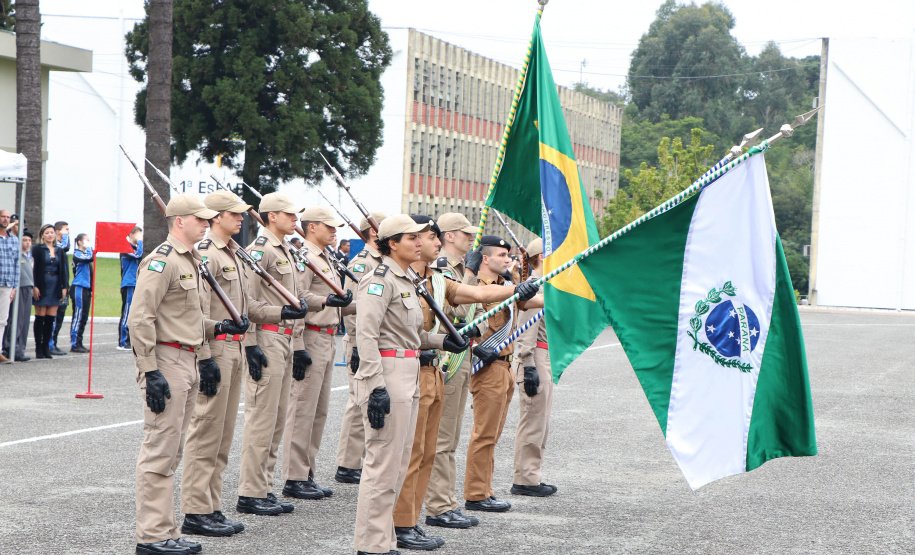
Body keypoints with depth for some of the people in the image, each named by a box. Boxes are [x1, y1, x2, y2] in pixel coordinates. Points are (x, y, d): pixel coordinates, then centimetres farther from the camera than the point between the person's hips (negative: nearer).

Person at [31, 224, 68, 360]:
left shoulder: (59, 251, 13)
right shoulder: (37, 249, -1)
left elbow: (64, 270, 13)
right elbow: (33, 268, -6)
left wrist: (64, 287, 5)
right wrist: (34, 286, -13)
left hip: (55, 287, 4)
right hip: (42, 286, -4)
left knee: (50, 318, 3)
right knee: (40, 318, -3)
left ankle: (46, 347, 8)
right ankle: (39, 348, 2)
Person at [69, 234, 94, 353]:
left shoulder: (85, 254, 17)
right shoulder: (77, 254, -10)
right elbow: (90, 258, -25)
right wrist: (88, 247, -13)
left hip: (86, 288, 9)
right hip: (78, 288, -9)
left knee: (84, 317, 9)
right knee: (78, 316, -8)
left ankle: (79, 343, 12)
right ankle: (74, 344, -6)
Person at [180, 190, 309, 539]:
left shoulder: (233, 257, 18)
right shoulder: (204, 255, -13)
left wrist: (282, 312, 8)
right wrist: (205, 359, -22)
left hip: (236, 351, 10)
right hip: (215, 352, -10)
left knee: (223, 435, 12)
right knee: (206, 431, -6)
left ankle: (212, 508, 17)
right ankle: (195, 513, -2)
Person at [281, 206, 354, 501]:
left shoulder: (325, 258, 20)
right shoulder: (304, 257, -12)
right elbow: (298, 297, -25)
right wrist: (326, 301, -36)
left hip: (327, 340, 10)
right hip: (310, 338, -10)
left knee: (319, 410, 12)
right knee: (302, 409, -8)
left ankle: (307, 474, 17)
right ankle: (294, 479, -5)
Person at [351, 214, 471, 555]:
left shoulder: (405, 281, 18)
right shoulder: (380, 280, -12)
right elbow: (366, 335, -20)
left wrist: (441, 341, 14)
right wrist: (376, 386, -25)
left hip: (408, 379, 10)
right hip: (387, 376, -10)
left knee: (398, 463, 13)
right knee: (383, 463, -7)